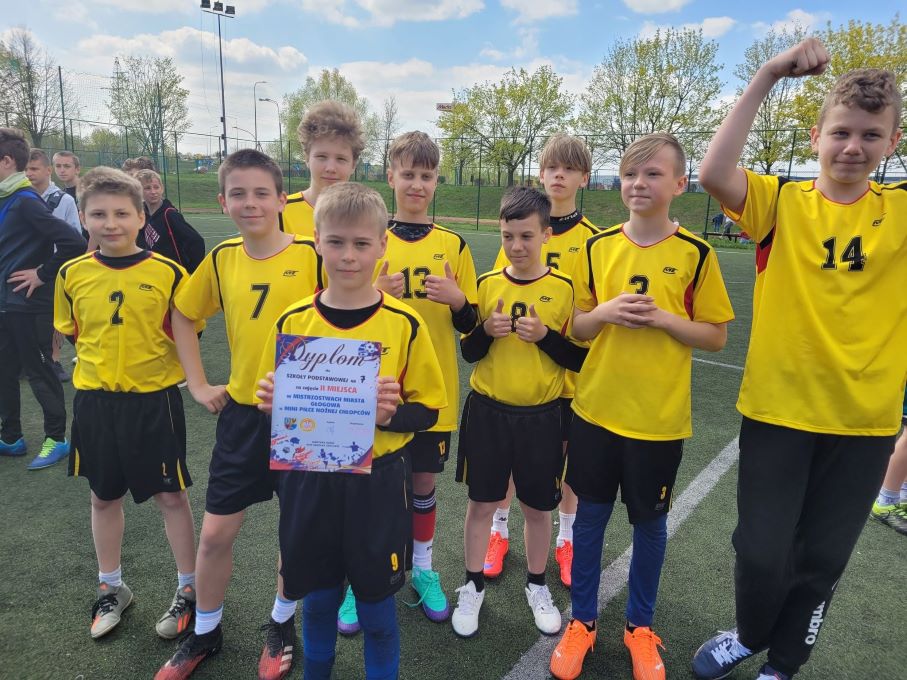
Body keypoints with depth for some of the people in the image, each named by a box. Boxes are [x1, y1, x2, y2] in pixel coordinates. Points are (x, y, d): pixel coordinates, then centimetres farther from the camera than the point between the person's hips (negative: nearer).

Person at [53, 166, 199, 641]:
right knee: (104, 496, 17)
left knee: (171, 495, 6)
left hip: (154, 399, -3)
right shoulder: (71, 274, -2)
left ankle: (188, 589, 24)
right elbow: (70, 332, 12)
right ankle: (112, 589, 37)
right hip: (94, 400, 4)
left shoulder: (168, 273, -11)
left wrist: (156, 364, -7)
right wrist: (101, 361, 5)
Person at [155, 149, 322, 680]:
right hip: (241, 411, 3)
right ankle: (205, 632, 37)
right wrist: (199, 384, 9)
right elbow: (183, 316, 15)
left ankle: (282, 623, 38)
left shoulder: (311, 255, -11)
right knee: (216, 533, 11)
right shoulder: (222, 258, 1)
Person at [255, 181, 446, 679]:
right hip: (307, 478, 2)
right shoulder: (292, 322, -3)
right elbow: (272, 402, 7)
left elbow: (429, 408, -5)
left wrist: (390, 414, -24)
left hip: (377, 480, -2)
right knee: (317, 599, 21)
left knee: (376, 607, 14)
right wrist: (271, 401, -15)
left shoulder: (404, 324, -10)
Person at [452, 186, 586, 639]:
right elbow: (469, 352, 4)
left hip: (542, 416, -1)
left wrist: (545, 336, -19)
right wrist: (486, 331, -15)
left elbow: (579, 359, -3)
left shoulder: (563, 288, -5)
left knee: (538, 506, 13)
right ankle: (473, 587, 31)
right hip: (487, 412, 1)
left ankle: (537, 587, 36)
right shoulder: (487, 284, 0)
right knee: (481, 501, 11)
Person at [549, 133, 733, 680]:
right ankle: (583, 620, 33)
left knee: (650, 523, 14)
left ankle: (641, 625, 37)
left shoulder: (695, 254, -7)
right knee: (591, 516, 13)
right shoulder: (598, 247, 0)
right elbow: (577, 327, 5)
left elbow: (716, 336, -3)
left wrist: (662, 317, -19)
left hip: (659, 417, -2)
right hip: (595, 408, 2)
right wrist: (605, 312, -16)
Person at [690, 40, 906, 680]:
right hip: (777, 410, -2)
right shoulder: (781, 202, -5)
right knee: (762, 551, 4)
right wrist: (768, 76, -22)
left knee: (822, 560, 15)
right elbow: (713, 173, -24)